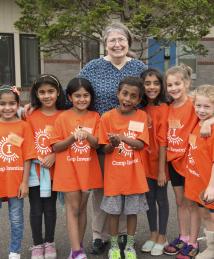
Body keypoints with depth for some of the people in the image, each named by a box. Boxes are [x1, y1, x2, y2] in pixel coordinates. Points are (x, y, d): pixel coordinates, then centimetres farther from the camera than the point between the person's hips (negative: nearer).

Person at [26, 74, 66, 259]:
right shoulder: (31, 116, -3)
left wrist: (54, 155, -15)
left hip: (53, 168, 0)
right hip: (34, 168, 0)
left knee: (50, 207, 12)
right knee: (36, 208, 7)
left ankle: (50, 243, 27)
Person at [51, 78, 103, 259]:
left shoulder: (95, 117, 1)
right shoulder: (62, 118, -5)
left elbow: (98, 144, -4)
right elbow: (55, 147, -7)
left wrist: (88, 136, -24)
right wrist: (72, 137, -22)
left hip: (88, 170, 2)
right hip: (68, 170, -2)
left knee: (82, 208, 12)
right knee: (73, 209, 0)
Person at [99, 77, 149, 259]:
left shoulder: (141, 116, -3)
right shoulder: (107, 117, -7)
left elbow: (141, 144, -11)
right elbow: (105, 149, -5)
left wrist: (122, 137, -27)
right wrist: (113, 144, -28)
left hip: (134, 174, 1)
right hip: (114, 174, 0)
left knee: (132, 211, 12)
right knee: (114, 211, 10)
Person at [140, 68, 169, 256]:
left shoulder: (163, 108, -13)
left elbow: (163, 141, -16)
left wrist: (162, 169, -16)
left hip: (158, 162, -5)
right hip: (145, 162, 5)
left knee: (161, 199, 8)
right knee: (149, 198, 15)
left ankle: (162, 238, 24)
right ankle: (153, 234, 31)